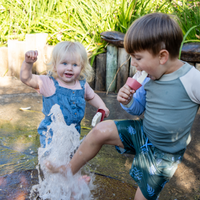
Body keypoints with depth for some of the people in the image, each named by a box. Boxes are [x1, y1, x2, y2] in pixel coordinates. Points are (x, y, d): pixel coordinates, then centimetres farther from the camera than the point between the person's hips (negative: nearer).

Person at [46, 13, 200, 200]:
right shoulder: (150, 78, -7)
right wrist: (127, 101, -16)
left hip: (163, 153, -5)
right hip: (142, 132, 5)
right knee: (100, 130, -5)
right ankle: (69, 171, 15)